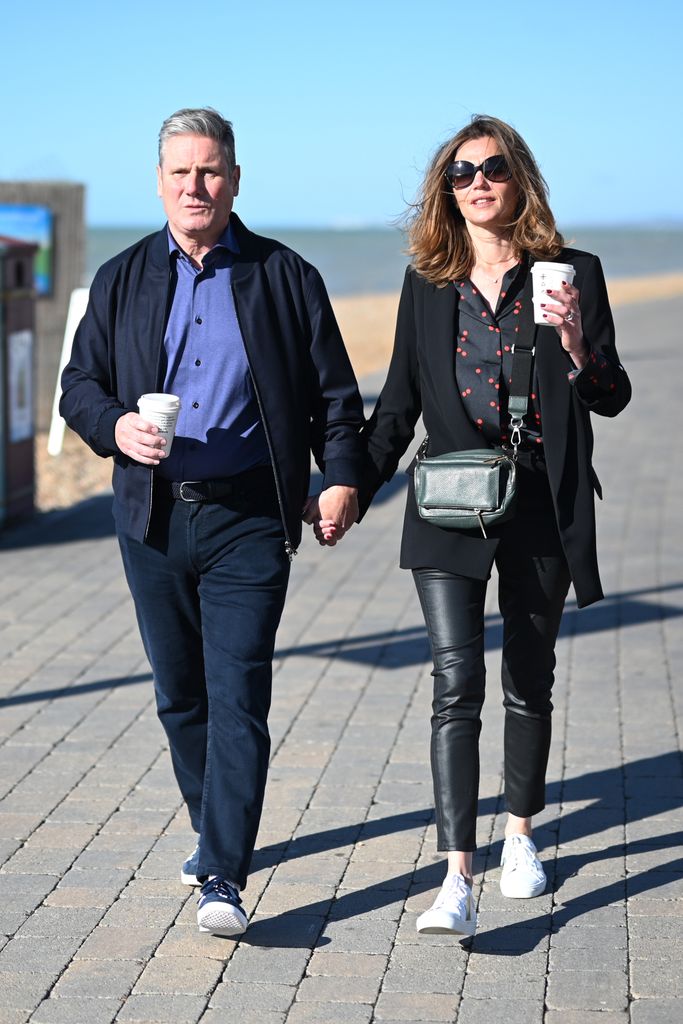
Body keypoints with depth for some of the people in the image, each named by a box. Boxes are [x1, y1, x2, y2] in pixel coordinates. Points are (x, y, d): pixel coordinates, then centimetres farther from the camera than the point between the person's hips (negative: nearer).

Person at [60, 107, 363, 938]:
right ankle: (212, 830, 32)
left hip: (248, 520, -3)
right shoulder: (121, 280, 9)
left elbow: (333, 393, 5)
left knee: (238, 696, -10)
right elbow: (79, 386, 11)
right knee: (179, 694, 12)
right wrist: (116, 426, -10)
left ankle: (223, 876, -10)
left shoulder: (285, 278, 3)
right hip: (153, 518, 3)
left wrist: (341, 476, -8)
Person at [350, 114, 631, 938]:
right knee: (457, 684, -11)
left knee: (528, 685, 13)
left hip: (540, 511, 0)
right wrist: (350, 492, 8)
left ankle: (520, 835, 35)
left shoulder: (571, 274, 0)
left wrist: (573, 342, -19)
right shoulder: (427, 284, 5)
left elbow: (613, 398, -1)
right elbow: (398, 403, 12)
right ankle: (457, 881, -15)